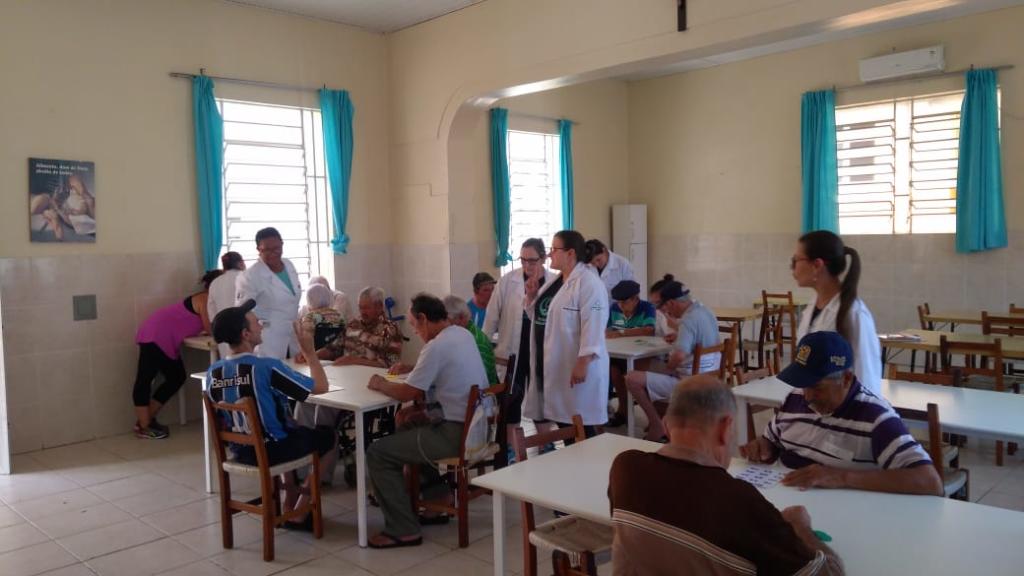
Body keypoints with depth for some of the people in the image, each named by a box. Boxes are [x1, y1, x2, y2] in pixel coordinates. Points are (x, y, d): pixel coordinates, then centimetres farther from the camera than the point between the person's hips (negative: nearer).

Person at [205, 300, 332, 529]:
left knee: (293, 429, 34)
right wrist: (309, 350, -8)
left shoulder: (213, 371, -6)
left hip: (240, 450, 7)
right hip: (272, 450, -6)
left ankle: (289, 505, 34)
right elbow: (321, 386, -19)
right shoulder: (267, 367, -26)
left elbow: (222, 417, 9)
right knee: (328, 436, 19)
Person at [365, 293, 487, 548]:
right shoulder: (463, 335, 9)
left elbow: (406, 393, -15)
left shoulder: (436, 346, -18)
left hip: (456, 434, -10)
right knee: (409, 427, 31)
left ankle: (403, 530, 0)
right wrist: (413, 369, 16)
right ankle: (437, 499, 32)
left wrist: (380, 384, 3)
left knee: (377, 453, -4)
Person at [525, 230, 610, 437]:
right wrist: (532, 295, 5)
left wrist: (582, 364, -26)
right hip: (552, 365, 8)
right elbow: (538, 315, 23)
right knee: (563, 422, 15)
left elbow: (592, 327, -21)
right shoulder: (554, 282, 13)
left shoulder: (589, 284, -14)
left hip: (575, 367, -8)